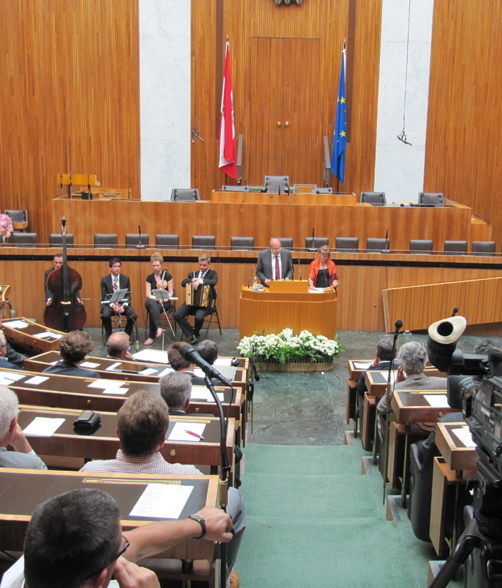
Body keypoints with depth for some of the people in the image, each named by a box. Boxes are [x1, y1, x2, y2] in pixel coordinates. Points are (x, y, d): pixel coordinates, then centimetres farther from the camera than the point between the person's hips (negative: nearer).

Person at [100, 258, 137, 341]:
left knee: (133, 316, -27)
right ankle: (109, 336, -11)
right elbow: (104, 296, -2)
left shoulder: (125, 279, 6)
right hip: (109, 303, -1)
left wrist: (124, 306, -19)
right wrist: (112, 305, -21)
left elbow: (128, 295, 2)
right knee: (105, 315, -34)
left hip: (123, 303, 1)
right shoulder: (104, 279, 2)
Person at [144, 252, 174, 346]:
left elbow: (170, 292, 3)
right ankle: (158, 327, -53)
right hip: (152, 301, 1)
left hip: (164, 303, -1)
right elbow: (148, 293, 4)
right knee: (151, 304, -39)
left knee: (152, 310, -36)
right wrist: (154, 297, -18)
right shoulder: (149, 278, 10)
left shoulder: (167, 276, 4)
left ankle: (152, 337, -35)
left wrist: (165, 298, -19)